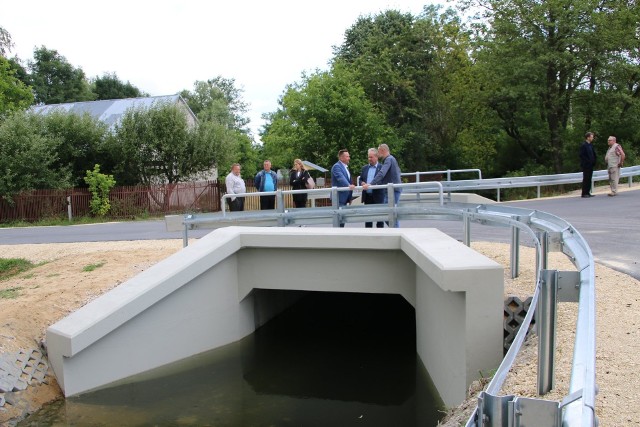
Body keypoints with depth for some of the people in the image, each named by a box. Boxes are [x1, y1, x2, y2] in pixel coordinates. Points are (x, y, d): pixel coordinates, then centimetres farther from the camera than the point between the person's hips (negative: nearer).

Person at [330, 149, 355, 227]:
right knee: (339, 218, -9)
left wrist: (350, 197, 18)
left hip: (345, 197, 10)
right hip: (339, 197, -10)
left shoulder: (345, 167, 18)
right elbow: (341, 178, -30)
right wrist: (349, 186, -46)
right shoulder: (336, 166, -12)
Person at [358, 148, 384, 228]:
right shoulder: (364, 168, 14)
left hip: (377, 197, -4)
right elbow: (360, 180, 17)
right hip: (367, 196, 5)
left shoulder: (382, 167, -2)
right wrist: (362, 183, -7)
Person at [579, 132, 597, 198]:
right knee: (586, 179, -6)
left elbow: (593, 154, 19)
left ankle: (588, 192, 14)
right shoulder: (583, 145, -10)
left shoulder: (591, 145, 15)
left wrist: (593, 161, 5)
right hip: (586, 165, -8)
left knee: (589, 179, 9)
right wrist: (588, 161, -18)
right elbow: (582, 155, -16)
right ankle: (584, 193, -2)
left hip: (591, 165, 8)